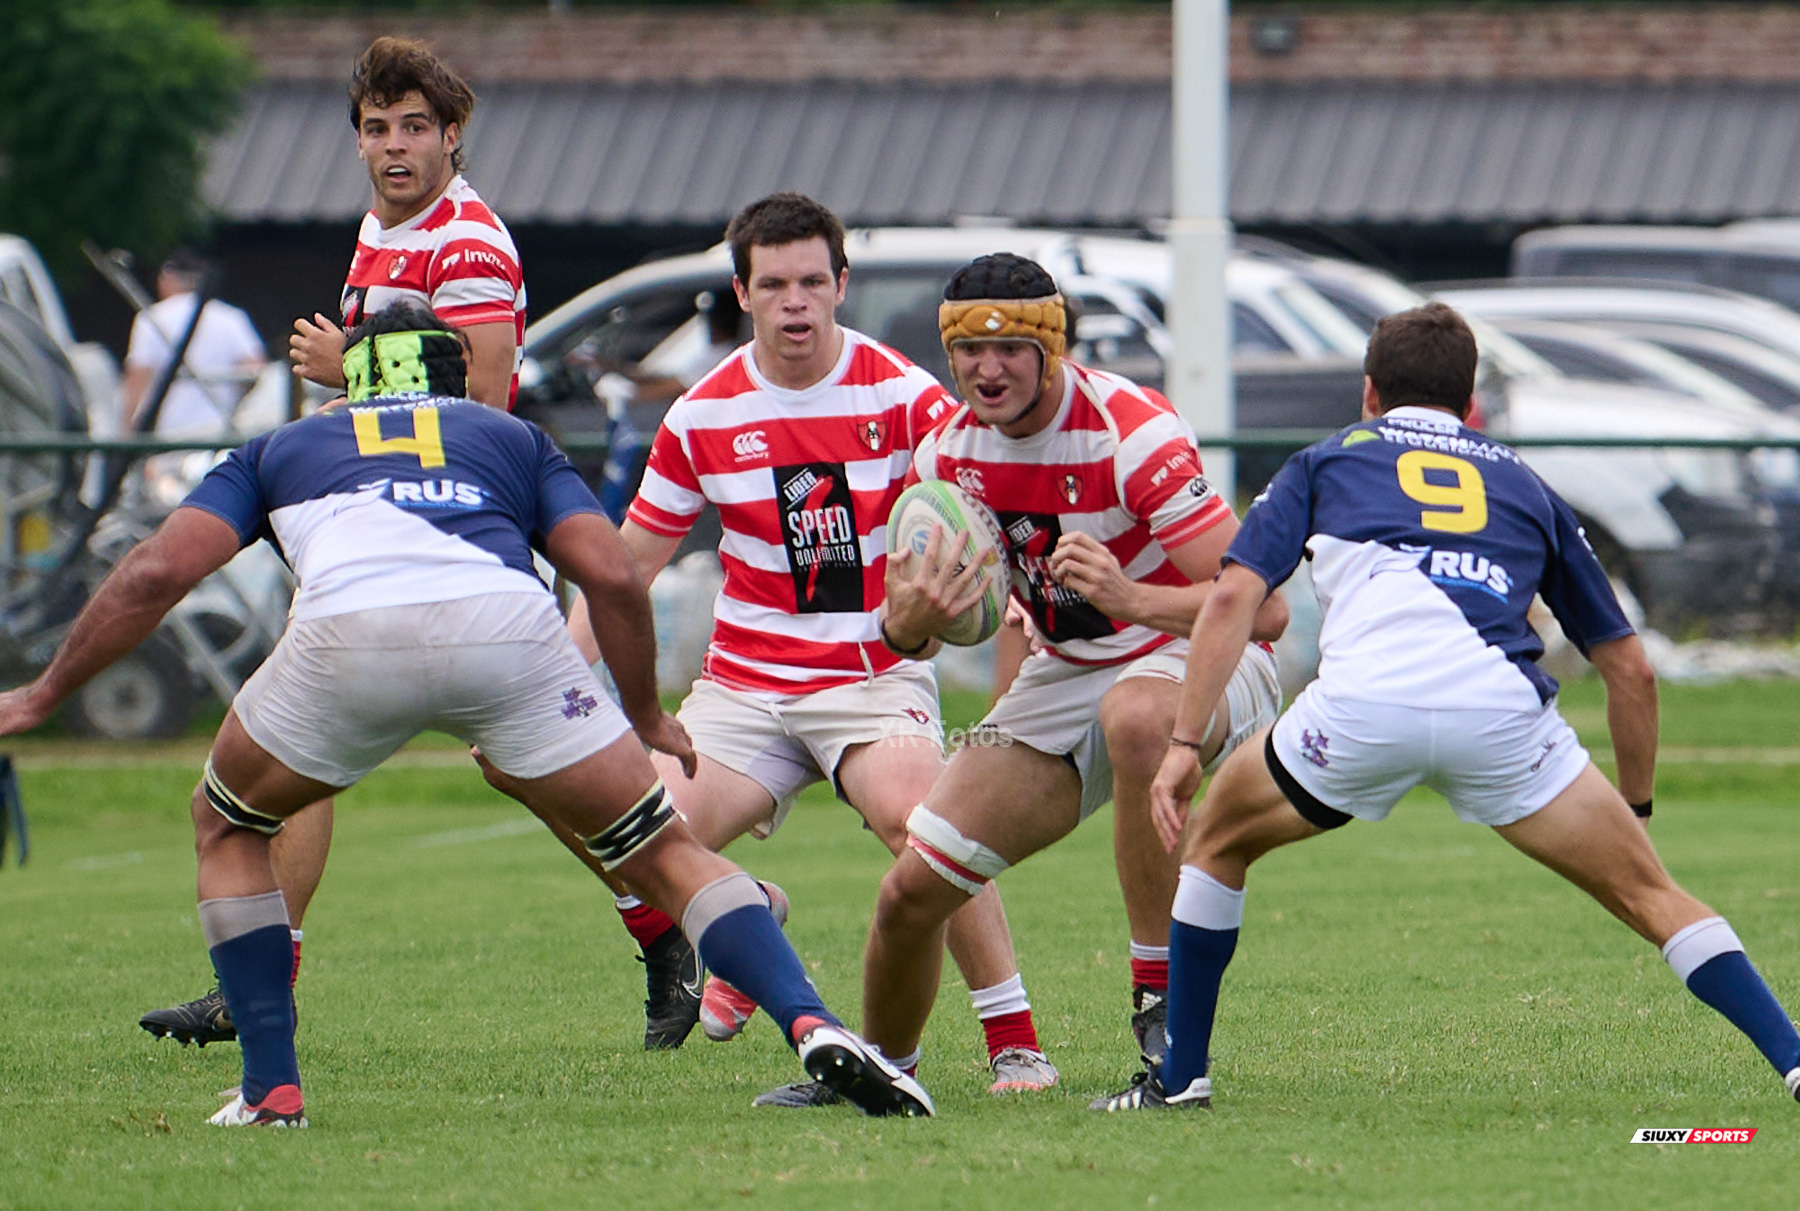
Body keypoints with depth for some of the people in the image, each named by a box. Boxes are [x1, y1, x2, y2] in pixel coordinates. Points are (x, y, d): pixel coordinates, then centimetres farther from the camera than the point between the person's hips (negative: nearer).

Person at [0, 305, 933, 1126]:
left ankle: (271, 1093, 19)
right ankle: (813, 1027, -6)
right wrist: (648, 719, 33)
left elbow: (154, 574, 23)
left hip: (347, 633, -1)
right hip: (506, 629, 1)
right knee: (663, 851, 13)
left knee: (228, 828, 27)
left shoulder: (279, 449, 35)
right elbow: (611, 576, 20)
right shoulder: (513, 439, 35)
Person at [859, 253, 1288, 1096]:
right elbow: (905, 634, 2)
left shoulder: (1131, 433, -25)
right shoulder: (949, 454, -5)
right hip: (1067, 678, 6)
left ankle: (1161, 998, -33)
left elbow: (1263, 608, -29)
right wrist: (912, 622, -23)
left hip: (1195, 660, -6)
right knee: (911, 891, -4)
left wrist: (1132, 598, -45)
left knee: (1137, 715, -43)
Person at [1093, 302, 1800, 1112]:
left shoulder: (1326, 462, 29)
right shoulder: (1521, 484, 33)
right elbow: (1628, 667, 31)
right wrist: (1635, 810, 41)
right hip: (1501, 706, 1)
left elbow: (1234, 597, 12)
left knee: (1219, 839, 26)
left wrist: (1183, 743, 10)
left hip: (1362, 702, -1)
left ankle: (1180, 1077, 27)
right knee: (1648, 894, 12)